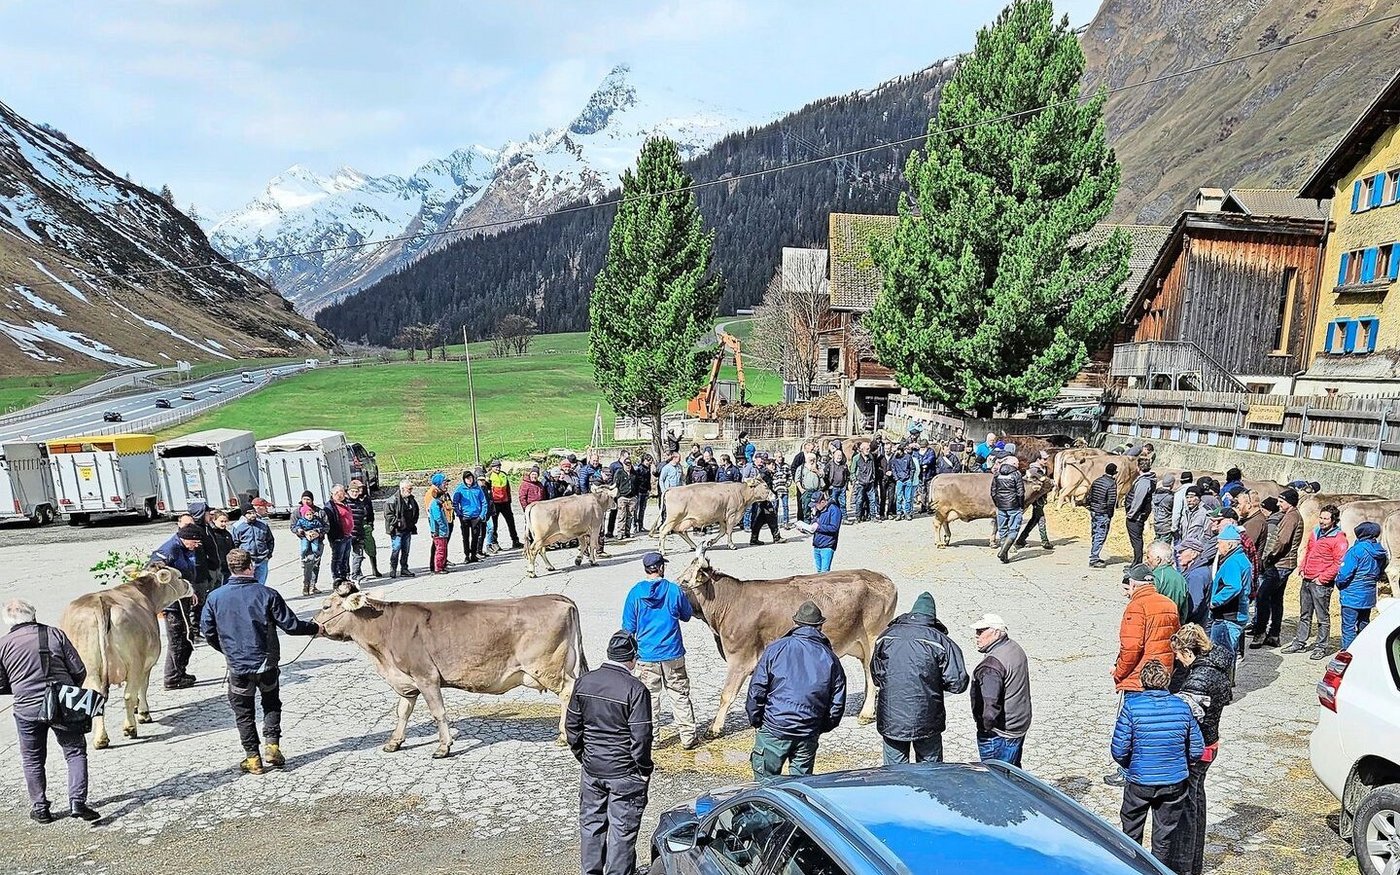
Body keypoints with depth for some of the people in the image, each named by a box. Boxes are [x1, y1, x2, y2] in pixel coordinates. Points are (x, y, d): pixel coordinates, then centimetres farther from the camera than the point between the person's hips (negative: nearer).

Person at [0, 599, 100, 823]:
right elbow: (80, 672, -3)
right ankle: (77, 802, 1)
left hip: (27, 710, 1)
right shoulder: (55, 634, -4)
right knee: (76, 752, 10)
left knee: (32, 760, 19)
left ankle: (40, 808, 23)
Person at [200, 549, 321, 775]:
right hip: (266, 664, -1)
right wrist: (315, 628, 8)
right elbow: (291, 625, -10)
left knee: (243, 711, 16)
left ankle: (253, 758, 17)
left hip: (237, 667, 1)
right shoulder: (267, 595, -13)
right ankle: (272, 746, 11)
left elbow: (207, 632, 2)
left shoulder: (215, 597, -7)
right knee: (272, 705, 22)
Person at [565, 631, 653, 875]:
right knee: (622, 828, 10)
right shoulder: (635, 689, -20)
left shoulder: (583, 682, -4)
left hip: (591, 769, 5)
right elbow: (640, 736, -17)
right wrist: (644, 770, -4)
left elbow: (571, 726, 4)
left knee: (591, 822, 20)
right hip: (625, 773, -5)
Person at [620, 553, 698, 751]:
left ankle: (650, 739, 17)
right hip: (673, 654, 0)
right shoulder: (674, 590, -7)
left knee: (649, 697, 11)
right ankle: (688, 737, 15)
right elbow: (687, 616, 8)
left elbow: (628, 626, 0)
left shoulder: (636, 592, -6)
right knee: (680, 695, 10)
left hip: (646, 655, 0)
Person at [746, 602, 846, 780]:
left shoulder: (775, 649, -4)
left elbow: (756, 688, -5)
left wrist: (755, 720, 7)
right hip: (809, 734, 3)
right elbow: (838, 702, 7)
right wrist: (822, 727, 20)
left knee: (765, 780, 8)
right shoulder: (830, 658, 4)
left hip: (774, 727, -2)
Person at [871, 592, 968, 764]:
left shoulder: (887, 636, -1)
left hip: (891, 719, 2)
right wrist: (935, 682, 9)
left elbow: (876, 675, 8)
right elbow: (958, 683, -10)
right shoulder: (940, 641, -9)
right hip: (926, 721, -2)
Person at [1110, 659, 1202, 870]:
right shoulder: (1183, 707, -6)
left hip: (1140, 782, -2)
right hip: (1175, 783, 2)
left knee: (1131, 835, 18)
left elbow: (1119, 750, -14)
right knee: (1164, 837, 17)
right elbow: (1197, 750, 0)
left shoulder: (1132, 706, -15)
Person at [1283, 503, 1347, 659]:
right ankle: (1299, 643, 22)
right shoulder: (1314, 533, 12)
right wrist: (1302, 569, 11)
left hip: (1321, 584, -7)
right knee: (1304, 615, 14)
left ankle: (1321, 647, 11)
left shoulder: (1339, 538, -11)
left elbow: (1339, 563, -15)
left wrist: (1322, 578, -16)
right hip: (1307, 580, 7)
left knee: (1322, 617, 3)